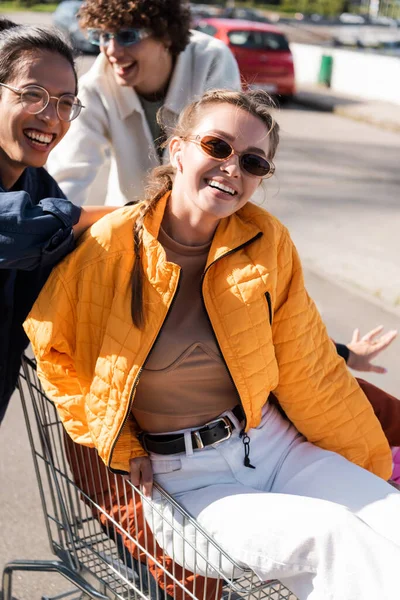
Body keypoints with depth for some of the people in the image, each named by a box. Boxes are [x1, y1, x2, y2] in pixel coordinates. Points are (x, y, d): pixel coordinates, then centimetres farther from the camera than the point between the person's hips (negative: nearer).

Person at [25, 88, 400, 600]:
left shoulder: (267, 242, -3)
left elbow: (309, 369, 3)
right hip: (186, 476, -3)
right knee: (328, 538, -24)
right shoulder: (110, 247, -10)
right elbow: (53, 346, 4)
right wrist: (120, 448, -1)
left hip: (272, 442, 4)